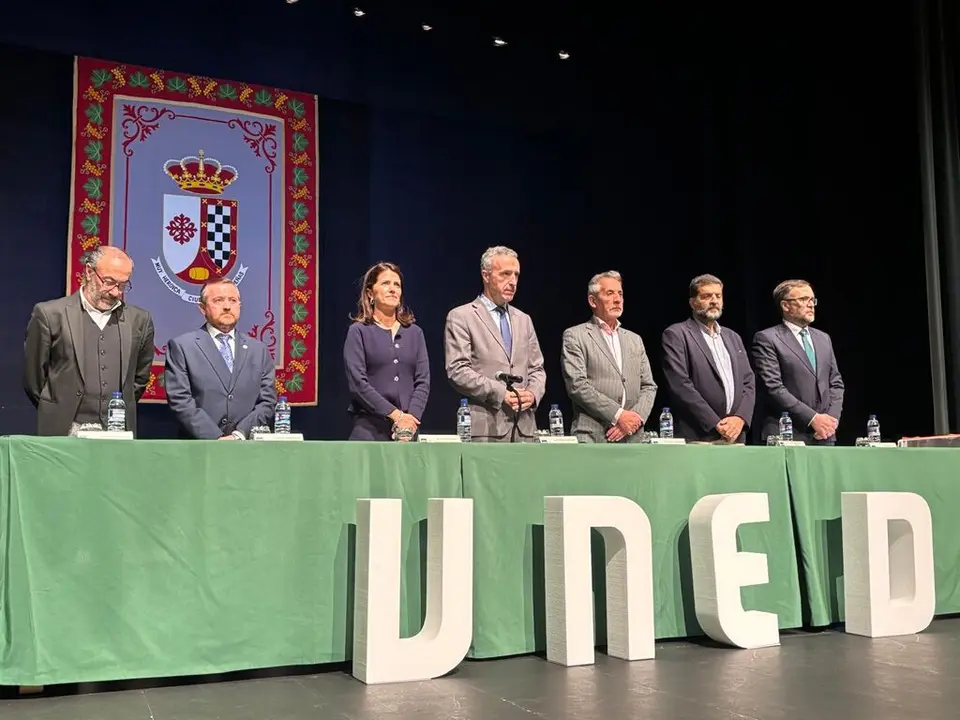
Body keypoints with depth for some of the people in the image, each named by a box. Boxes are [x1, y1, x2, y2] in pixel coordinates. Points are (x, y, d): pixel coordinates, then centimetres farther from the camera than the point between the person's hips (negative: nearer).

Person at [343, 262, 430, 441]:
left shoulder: (414, 333, 14)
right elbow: (357, 382, -7)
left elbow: (423, 381, 6)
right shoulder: (358, 332, 3)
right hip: (369, 427, -3)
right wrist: (396, 414, -13)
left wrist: (411, 417, -10)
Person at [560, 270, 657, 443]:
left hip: (631, 437, 5)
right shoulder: (575, 336, 2)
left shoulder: (635, 340, 20)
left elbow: (649, 386, 15)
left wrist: (635, 418, -5)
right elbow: (577, 385, -9)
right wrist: (617, 415, -14)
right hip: (592, 436, -5)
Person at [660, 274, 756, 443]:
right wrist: (715, 424, -14)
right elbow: (680, 385, -11)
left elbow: (749, 382, 14)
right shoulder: (676, 335, -1)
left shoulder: (733, 338, 19)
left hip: (736, 436, 5)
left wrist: (740, 418, -5)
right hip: (697, 438, -5)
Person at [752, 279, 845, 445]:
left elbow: (836, 383, 16)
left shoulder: (823, 338, 17)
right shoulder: (766, 339, -4)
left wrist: (832, 418, -2)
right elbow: (773, 387, -13)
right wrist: (812, 418, -15)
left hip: (824, 435, 6)